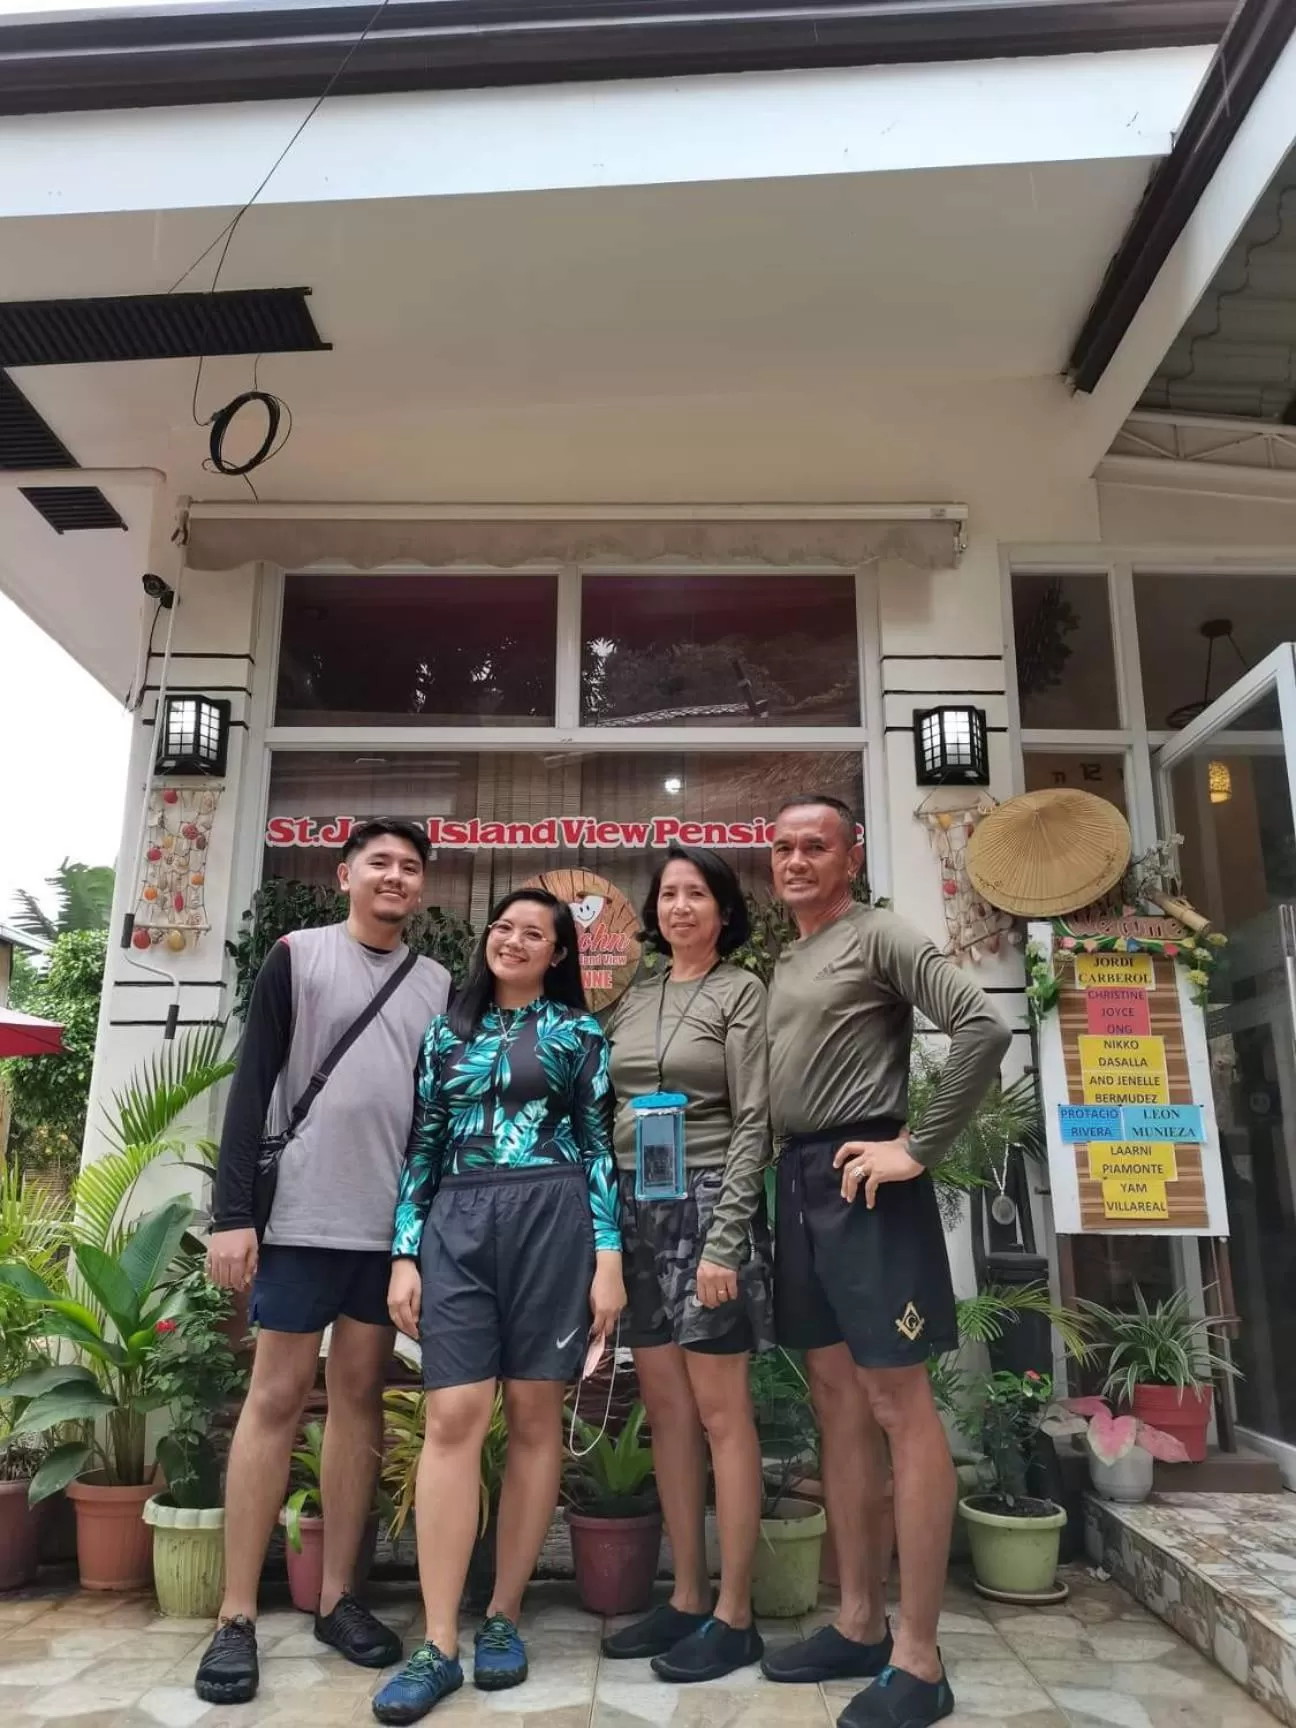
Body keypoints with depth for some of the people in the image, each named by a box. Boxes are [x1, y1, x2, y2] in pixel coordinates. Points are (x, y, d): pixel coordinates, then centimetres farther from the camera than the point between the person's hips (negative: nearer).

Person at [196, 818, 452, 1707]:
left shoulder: (440, 985, 9)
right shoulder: (296, 957, 1)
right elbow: (252, 1088, -3)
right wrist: (233, 1212, -9)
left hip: (395, 1224, 3)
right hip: (302, 1214, -3)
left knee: (361, 1397, 9)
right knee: (277, 1395, 2)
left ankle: (337, 1596, 21)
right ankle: (237, 1617, 12)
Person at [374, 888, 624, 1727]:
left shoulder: (581, 1031, 6)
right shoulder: (447, 1031, 13)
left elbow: (599, 1146, 2)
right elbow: (423, 1145, 11)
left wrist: (608, 1258, -5)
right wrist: (405, 1253, 4)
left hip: (552, 1223, -1)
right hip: (457, 1226, 2)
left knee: (534, 1418, 5)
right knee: (454, 1419, -4)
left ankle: (505, 1617, 20)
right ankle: (439, 1645, 4)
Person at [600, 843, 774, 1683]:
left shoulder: (741, 992, -3)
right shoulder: (634, 999, 13)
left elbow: (751, 1123, -9)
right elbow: (611, 1113, 14)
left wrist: (725, 1240, -16)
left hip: (704, 1202, -6)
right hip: (637, 1207, 6)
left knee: (720, 1414, 1)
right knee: (666, 1411, 12)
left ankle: (734, 1616, 13)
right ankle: (686, 1599, 24)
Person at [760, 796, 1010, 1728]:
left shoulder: (880, 936, -5)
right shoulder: (782, 963, 17)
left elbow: (984, 1028, -17)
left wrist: (919, 1149, -17)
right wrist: (784, 1168, 6)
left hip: (861, 1177, -8)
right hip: (798, 1180, 8)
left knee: (901, 1406, -2)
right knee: (839, 1402, 13)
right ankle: (859, 1623, 24)